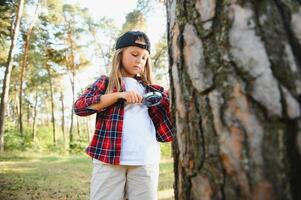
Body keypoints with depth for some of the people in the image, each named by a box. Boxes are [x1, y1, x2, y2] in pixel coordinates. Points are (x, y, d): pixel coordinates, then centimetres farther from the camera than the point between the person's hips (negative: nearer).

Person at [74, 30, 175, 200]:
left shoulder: (150, 88, 16)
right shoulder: (106, 82, 9)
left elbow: (173, 108, 10)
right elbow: (79, 106, -5)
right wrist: (119, 95, -11)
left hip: (146, 161, 3)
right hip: (109, 158, -2)